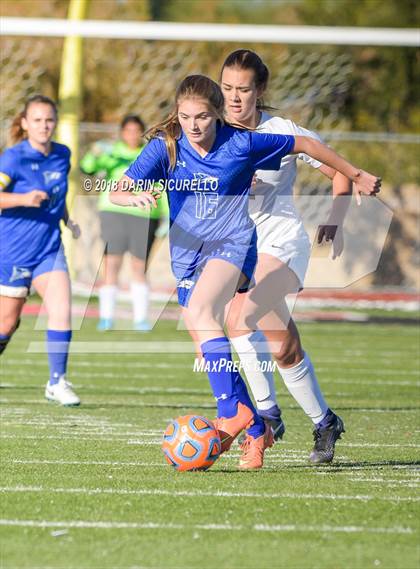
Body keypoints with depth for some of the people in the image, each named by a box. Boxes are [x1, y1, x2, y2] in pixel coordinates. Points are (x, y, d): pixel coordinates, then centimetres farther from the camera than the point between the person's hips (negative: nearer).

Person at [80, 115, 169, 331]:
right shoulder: (112, 152, 6)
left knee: (139, 267, 3)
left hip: (144, 215, 1)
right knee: (111, 264, -7)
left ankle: (140, 318, 9)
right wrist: (94, 154, -29)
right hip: (114, 212, -1)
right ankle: (106, 317, -5)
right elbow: (88, 168, -8)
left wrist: (166, 217, 8)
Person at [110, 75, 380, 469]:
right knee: (209, 353, 3)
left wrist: (356, 176, 13)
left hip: (232, 243, -4)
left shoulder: (240, 144, -9)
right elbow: (116, 192, -13)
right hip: (187, 253, 5)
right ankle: (257, 430, 17)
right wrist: (135, 196, -38)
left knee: (200, 311, -33)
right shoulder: (166, 147, -5)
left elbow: (304, 145, 5)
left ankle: (233, 412, -38)